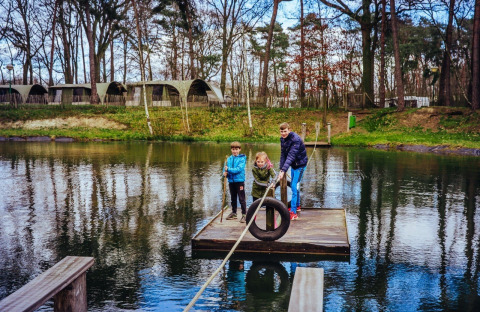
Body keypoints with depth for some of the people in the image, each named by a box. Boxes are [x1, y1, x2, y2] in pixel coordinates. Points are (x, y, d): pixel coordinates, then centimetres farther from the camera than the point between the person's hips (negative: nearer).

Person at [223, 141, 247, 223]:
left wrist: (228, 169, -19)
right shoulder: (229, 159, 8)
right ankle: (234, 213, 29)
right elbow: (225, 168, 8)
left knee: (241, 199, -4)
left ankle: (244, 214, 2)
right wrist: (225, 172, -14)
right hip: (231, 181, 6)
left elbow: (239, 169, -18)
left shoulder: (242, 158, -7)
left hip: (240, 181, -5)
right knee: (233, 198, 17)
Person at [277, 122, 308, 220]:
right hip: (293, 164, 8)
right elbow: (283, 154, 1)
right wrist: (281, 169, -7)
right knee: (293, 185, 17)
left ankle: (293, 212, -15)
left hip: (300, 164, -8)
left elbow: (291, 156, -36)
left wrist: (283, 170, -42)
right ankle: (297, 206, 36)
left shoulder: (296, 139, -28)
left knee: (294, 186, -14)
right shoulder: (282, 139, -3)